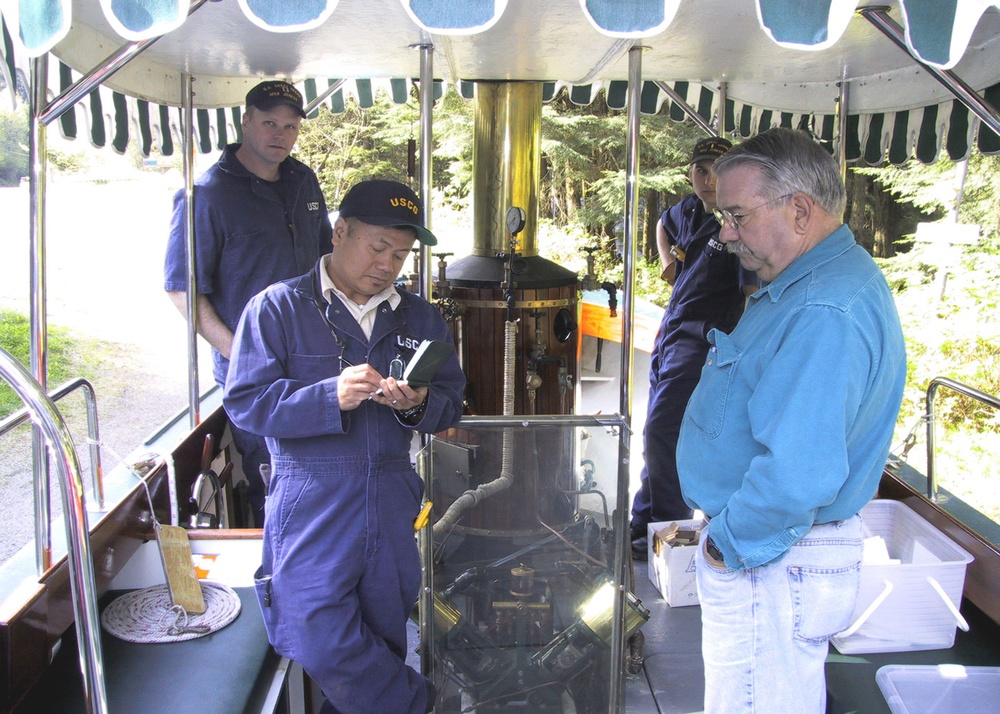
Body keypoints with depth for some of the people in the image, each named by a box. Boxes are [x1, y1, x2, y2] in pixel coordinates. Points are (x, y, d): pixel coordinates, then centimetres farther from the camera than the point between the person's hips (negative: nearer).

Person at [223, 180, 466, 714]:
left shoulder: (419, 319, 13)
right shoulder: (278, 308, -2)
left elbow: (451, 404, 12)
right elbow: (244, 401, -9)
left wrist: (419, 405, -12)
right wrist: (330, 396, -22)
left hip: (392, 504, 4)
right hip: (311, 504, -3)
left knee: (382, 642, 11)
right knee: (321, 640, -9)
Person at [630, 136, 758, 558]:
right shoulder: (689, 209, 8)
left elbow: (757, 294, -22)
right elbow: (663, 225, 33)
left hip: (704, 339, -9)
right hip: (672, 330, 9)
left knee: (662, 431, -13)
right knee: (659, 431, 15)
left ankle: (669, 528, 1)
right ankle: (644, 521, 28)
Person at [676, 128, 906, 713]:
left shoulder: (825, 314, -28)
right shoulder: (816, 280, 9)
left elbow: (799, 475, -36)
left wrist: (730, 548, -19)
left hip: (772, 570, -10)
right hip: (768, 552, 10)